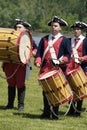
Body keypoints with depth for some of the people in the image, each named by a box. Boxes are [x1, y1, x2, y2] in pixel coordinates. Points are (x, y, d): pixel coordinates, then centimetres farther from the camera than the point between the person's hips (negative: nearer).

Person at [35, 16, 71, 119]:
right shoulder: (44, 39, 16)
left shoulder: (64, 40, 5)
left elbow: (68, 54, 2)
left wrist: (63, 60, -18)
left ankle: (55, 114, 3)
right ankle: (46, 113, 14)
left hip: (58, 69, -4)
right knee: (45, 91, 6)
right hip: (45, 68, 4)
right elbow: (39, 52, 15)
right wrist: (38, 61, -3)